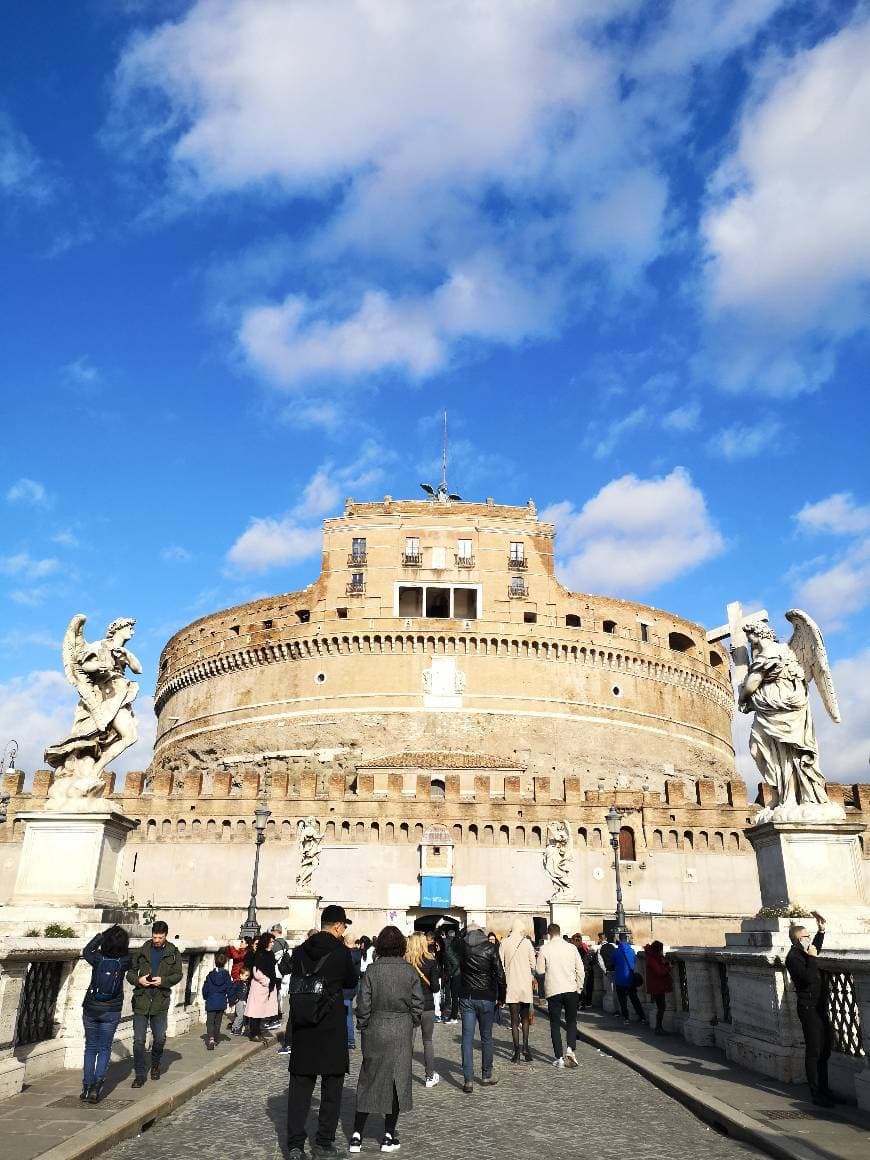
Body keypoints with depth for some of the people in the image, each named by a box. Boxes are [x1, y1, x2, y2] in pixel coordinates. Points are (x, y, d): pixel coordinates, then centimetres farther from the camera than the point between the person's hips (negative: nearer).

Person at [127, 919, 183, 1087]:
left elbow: (177, 975, 1)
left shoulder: (173, 953, 2)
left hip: (161, 1000, 0)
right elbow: (130, 971, 8)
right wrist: (138, 980, -12)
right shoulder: (143, 951, 3)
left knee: (160, 1038, 6)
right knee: (138, 1040, 0)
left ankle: (155, 1065, 32)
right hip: (141, 999, 0)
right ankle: (139, 1074, 12)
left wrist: (163, 980, -16)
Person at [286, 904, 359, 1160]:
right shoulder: (341, 952, -13)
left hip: (302, 1030, 4)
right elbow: (352, 982, 3)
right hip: (332, 1030, -3)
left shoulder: (300, 952, 1)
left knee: (299, 1087, 10)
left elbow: (295, 981, 11)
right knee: (332, 1087, 12)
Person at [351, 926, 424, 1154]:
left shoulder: (372, 970, -8)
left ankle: (356, 1136, 13)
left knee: (368, 1080, 12)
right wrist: (412, 1024, 14)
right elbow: (417, 1004, -2)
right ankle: (389, 1137, 16)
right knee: (397, 1080, 11)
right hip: (401, 1032, 0)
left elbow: (363, 1004, -7)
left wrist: (363, 1027, 7)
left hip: (375, 1030, 0)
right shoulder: (410, 971, -6)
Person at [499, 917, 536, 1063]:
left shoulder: (504, 943, -4)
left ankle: (517, 1052, 5)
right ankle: (525, 1047, 2)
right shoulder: (527, 942, -7)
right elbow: (533, 964, -2)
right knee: (525, 1018, 16)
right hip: (525, 985, 0)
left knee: (514, 1020, 7)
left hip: (511, 986, 0)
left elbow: (500, 966, -1)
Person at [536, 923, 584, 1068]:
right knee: (571, 1022, 16)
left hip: (553, 991, -2)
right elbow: (580, 969, 2)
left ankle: (559, 1058, 7)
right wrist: (579, 987, 13)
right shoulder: (571, 947, -1)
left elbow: (540, 970, -1)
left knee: (555, 1024, 9)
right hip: (571, 990, 2)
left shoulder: (544, 949, -6)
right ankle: (570, 1049, -3)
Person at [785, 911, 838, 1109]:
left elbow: (816, 948, 36)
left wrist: (821, 930, 26)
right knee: (814, 1052, -4)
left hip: (819, 1007, 10)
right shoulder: (793, 957, -16)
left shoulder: (803, 953, 13)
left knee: (825, 1050, 15)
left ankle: (824, 1090, 25)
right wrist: (811, 958, -20)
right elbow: (808, 978, -28)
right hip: (809, 1008, -10)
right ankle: (816, 1095, 2)